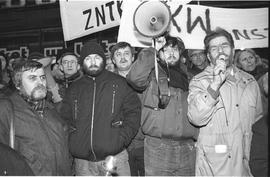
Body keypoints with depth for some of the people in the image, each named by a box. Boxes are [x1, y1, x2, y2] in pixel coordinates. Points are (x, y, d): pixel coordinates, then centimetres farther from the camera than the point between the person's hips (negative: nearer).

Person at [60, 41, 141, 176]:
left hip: (114, 157, -2)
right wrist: (73, 142, -1)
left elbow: (133, 112, 1)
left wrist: (120, 140, -9)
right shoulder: (73, 89, 12)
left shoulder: (119, 83, 5)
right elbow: (65, 119, 14)